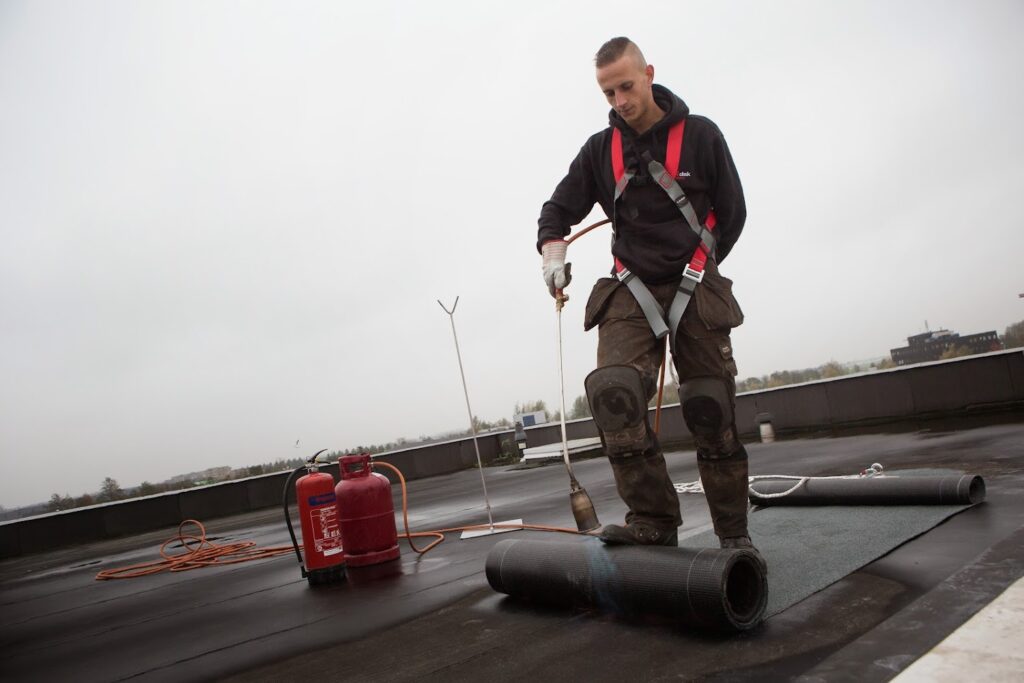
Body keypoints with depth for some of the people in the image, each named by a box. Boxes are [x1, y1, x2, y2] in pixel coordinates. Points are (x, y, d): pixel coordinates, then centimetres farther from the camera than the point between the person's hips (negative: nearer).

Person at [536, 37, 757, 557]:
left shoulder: (700, 134, 3)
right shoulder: (600, 149, 8)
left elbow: (732, 213, 8)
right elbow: (560, 207, 10)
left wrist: (698, 271, 8)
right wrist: (553, 251, -10)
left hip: (696, 288, -1)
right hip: (631, 290, 2)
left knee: (713, 415, -1)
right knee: (612, 392, -23)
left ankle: (734, 534, 13)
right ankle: (653, 520, -15)